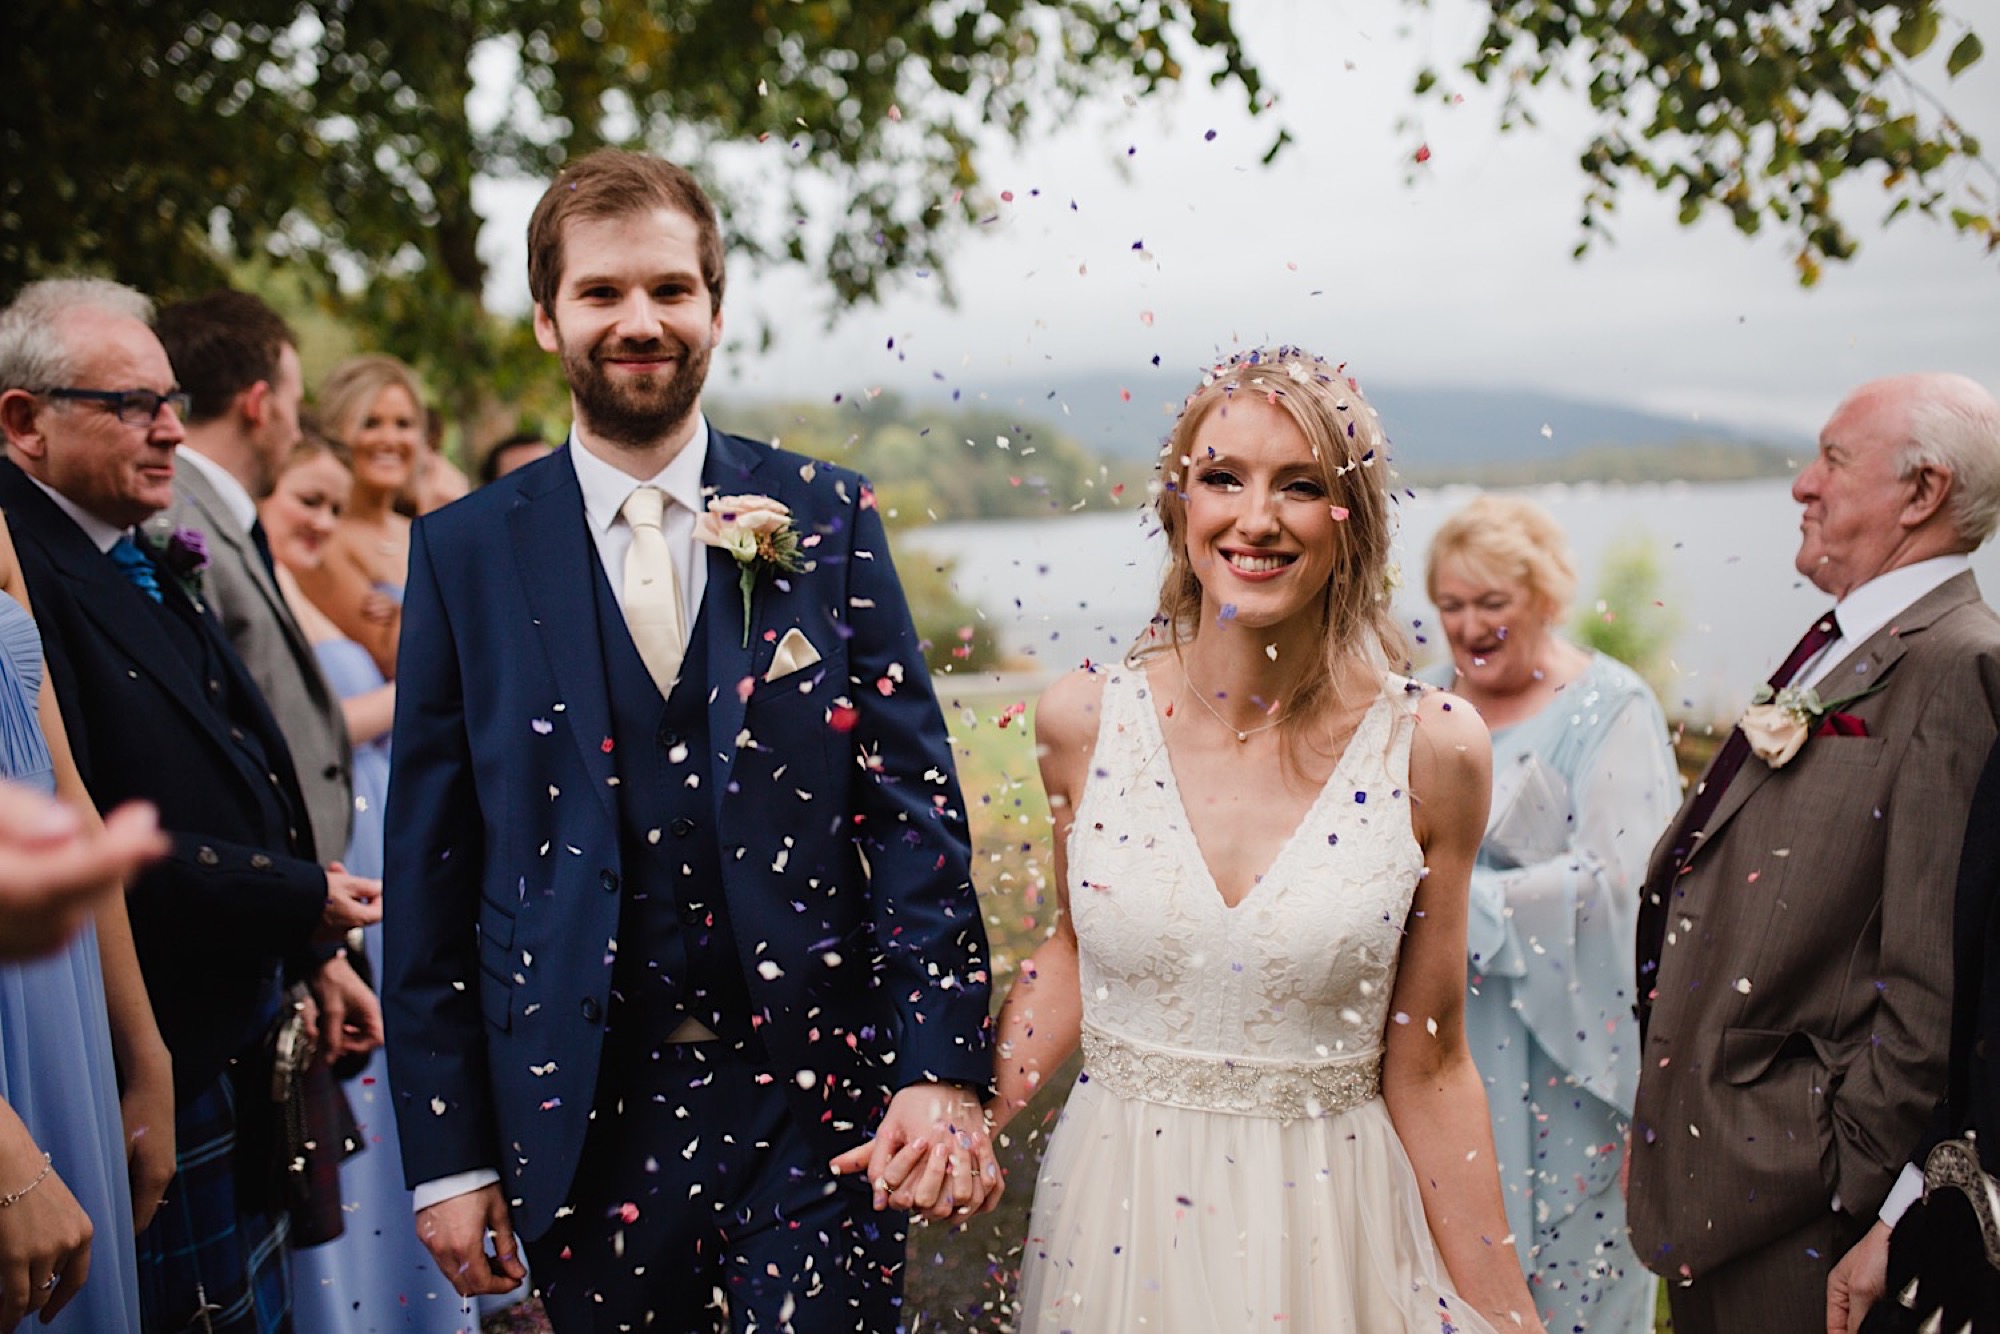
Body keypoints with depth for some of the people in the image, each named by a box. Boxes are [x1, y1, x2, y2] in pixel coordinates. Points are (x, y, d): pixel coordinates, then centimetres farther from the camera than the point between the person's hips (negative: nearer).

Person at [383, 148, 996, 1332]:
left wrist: (943, 1066, -10)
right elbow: (432, 868, 2)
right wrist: (448, 1154, -1)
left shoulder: (828, 518, 1)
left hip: (819, 1102, 0)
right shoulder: (467, 552, 1)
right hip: (586, 1121, 1)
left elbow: (914, 800, -1)